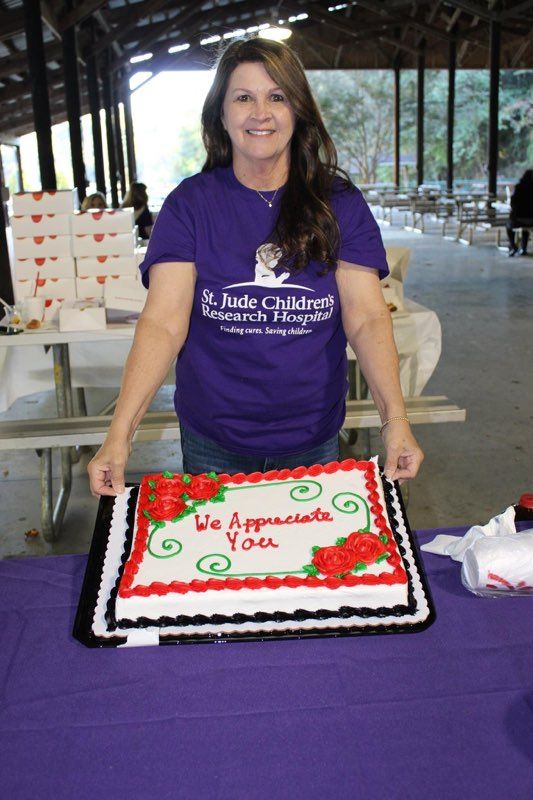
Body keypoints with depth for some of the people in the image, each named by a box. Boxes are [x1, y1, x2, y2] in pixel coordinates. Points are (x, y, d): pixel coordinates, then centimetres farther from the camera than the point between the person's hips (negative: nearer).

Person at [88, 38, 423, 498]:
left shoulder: (340, 204, -4)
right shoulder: (190, 204, -7)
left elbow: (366, 317, -12)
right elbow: (163, 323, -16)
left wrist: (395, 419, -26)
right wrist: (119, 435, -27)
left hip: (314, 441, 1)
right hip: (214, 445, -1)